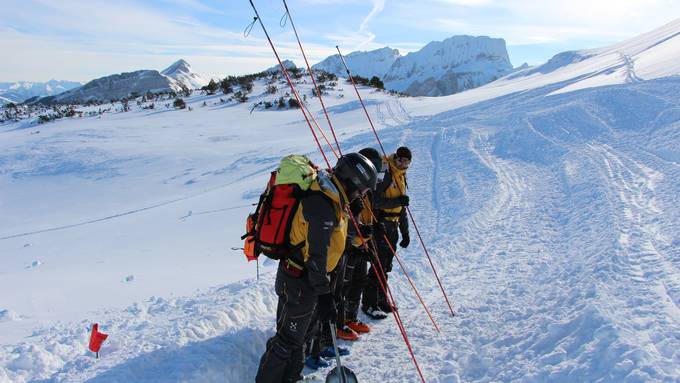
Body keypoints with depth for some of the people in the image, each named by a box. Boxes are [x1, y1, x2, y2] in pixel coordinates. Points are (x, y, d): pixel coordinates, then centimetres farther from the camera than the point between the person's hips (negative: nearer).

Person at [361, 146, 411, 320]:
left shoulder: (401, 176, 16)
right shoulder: (384, 172, -12)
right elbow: (374, 200, -21)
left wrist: (405, 232, 21)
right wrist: (396, 201, -28)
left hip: (392, 226, 9)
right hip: (379, 224, -9)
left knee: (386, 266, 14)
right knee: (378, 265, -7)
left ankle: (380, 300, 24)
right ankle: (369, 304, 3)